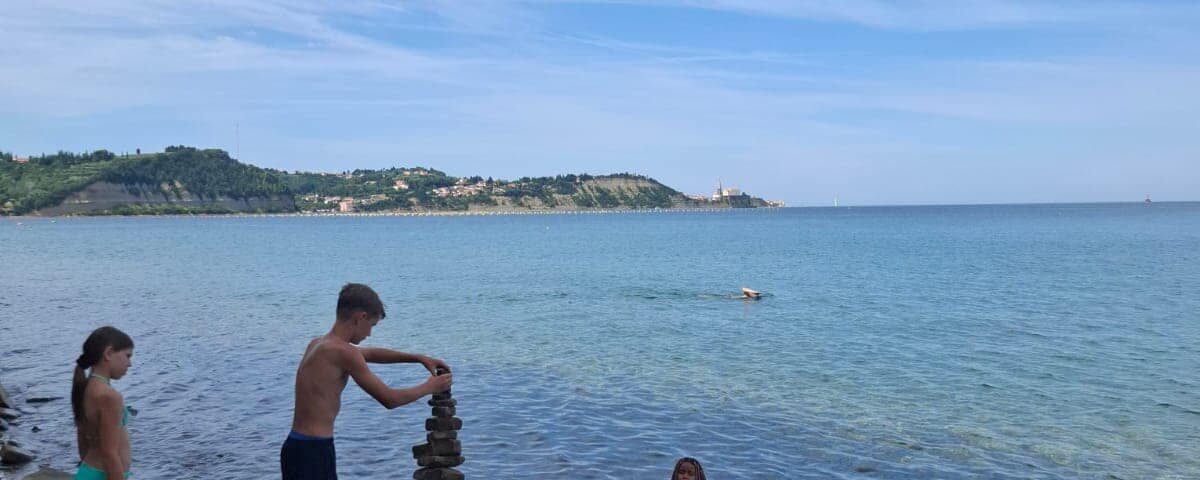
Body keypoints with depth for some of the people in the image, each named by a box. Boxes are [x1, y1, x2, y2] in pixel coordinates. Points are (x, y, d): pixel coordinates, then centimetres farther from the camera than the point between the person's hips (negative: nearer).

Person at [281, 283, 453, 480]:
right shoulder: (342, 352, -18)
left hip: (299, 447, 10)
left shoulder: (318, 344, 11)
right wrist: (429, 387, 2)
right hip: (312, 453, -10)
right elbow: (389, 399, -14)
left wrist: (418, 358, 25)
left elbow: (370, 354, 28)